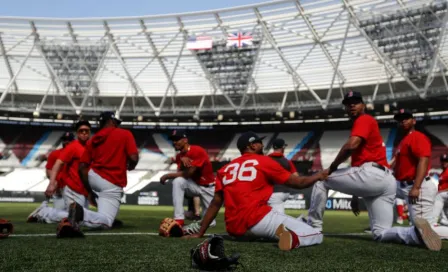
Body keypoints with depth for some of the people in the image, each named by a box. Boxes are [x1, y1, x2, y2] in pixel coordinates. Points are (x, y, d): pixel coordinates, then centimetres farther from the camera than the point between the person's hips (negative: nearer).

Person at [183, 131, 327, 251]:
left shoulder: (225, 169, 18)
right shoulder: (264, 161, 6)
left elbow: (215, 203, 15)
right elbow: (298, 183, 11)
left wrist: (200, 233, 18)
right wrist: (318, 176, 29)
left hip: (234, 228, 6)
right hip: (258, 220, -6)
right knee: (316, 236, -6)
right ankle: (293, 238, -33)